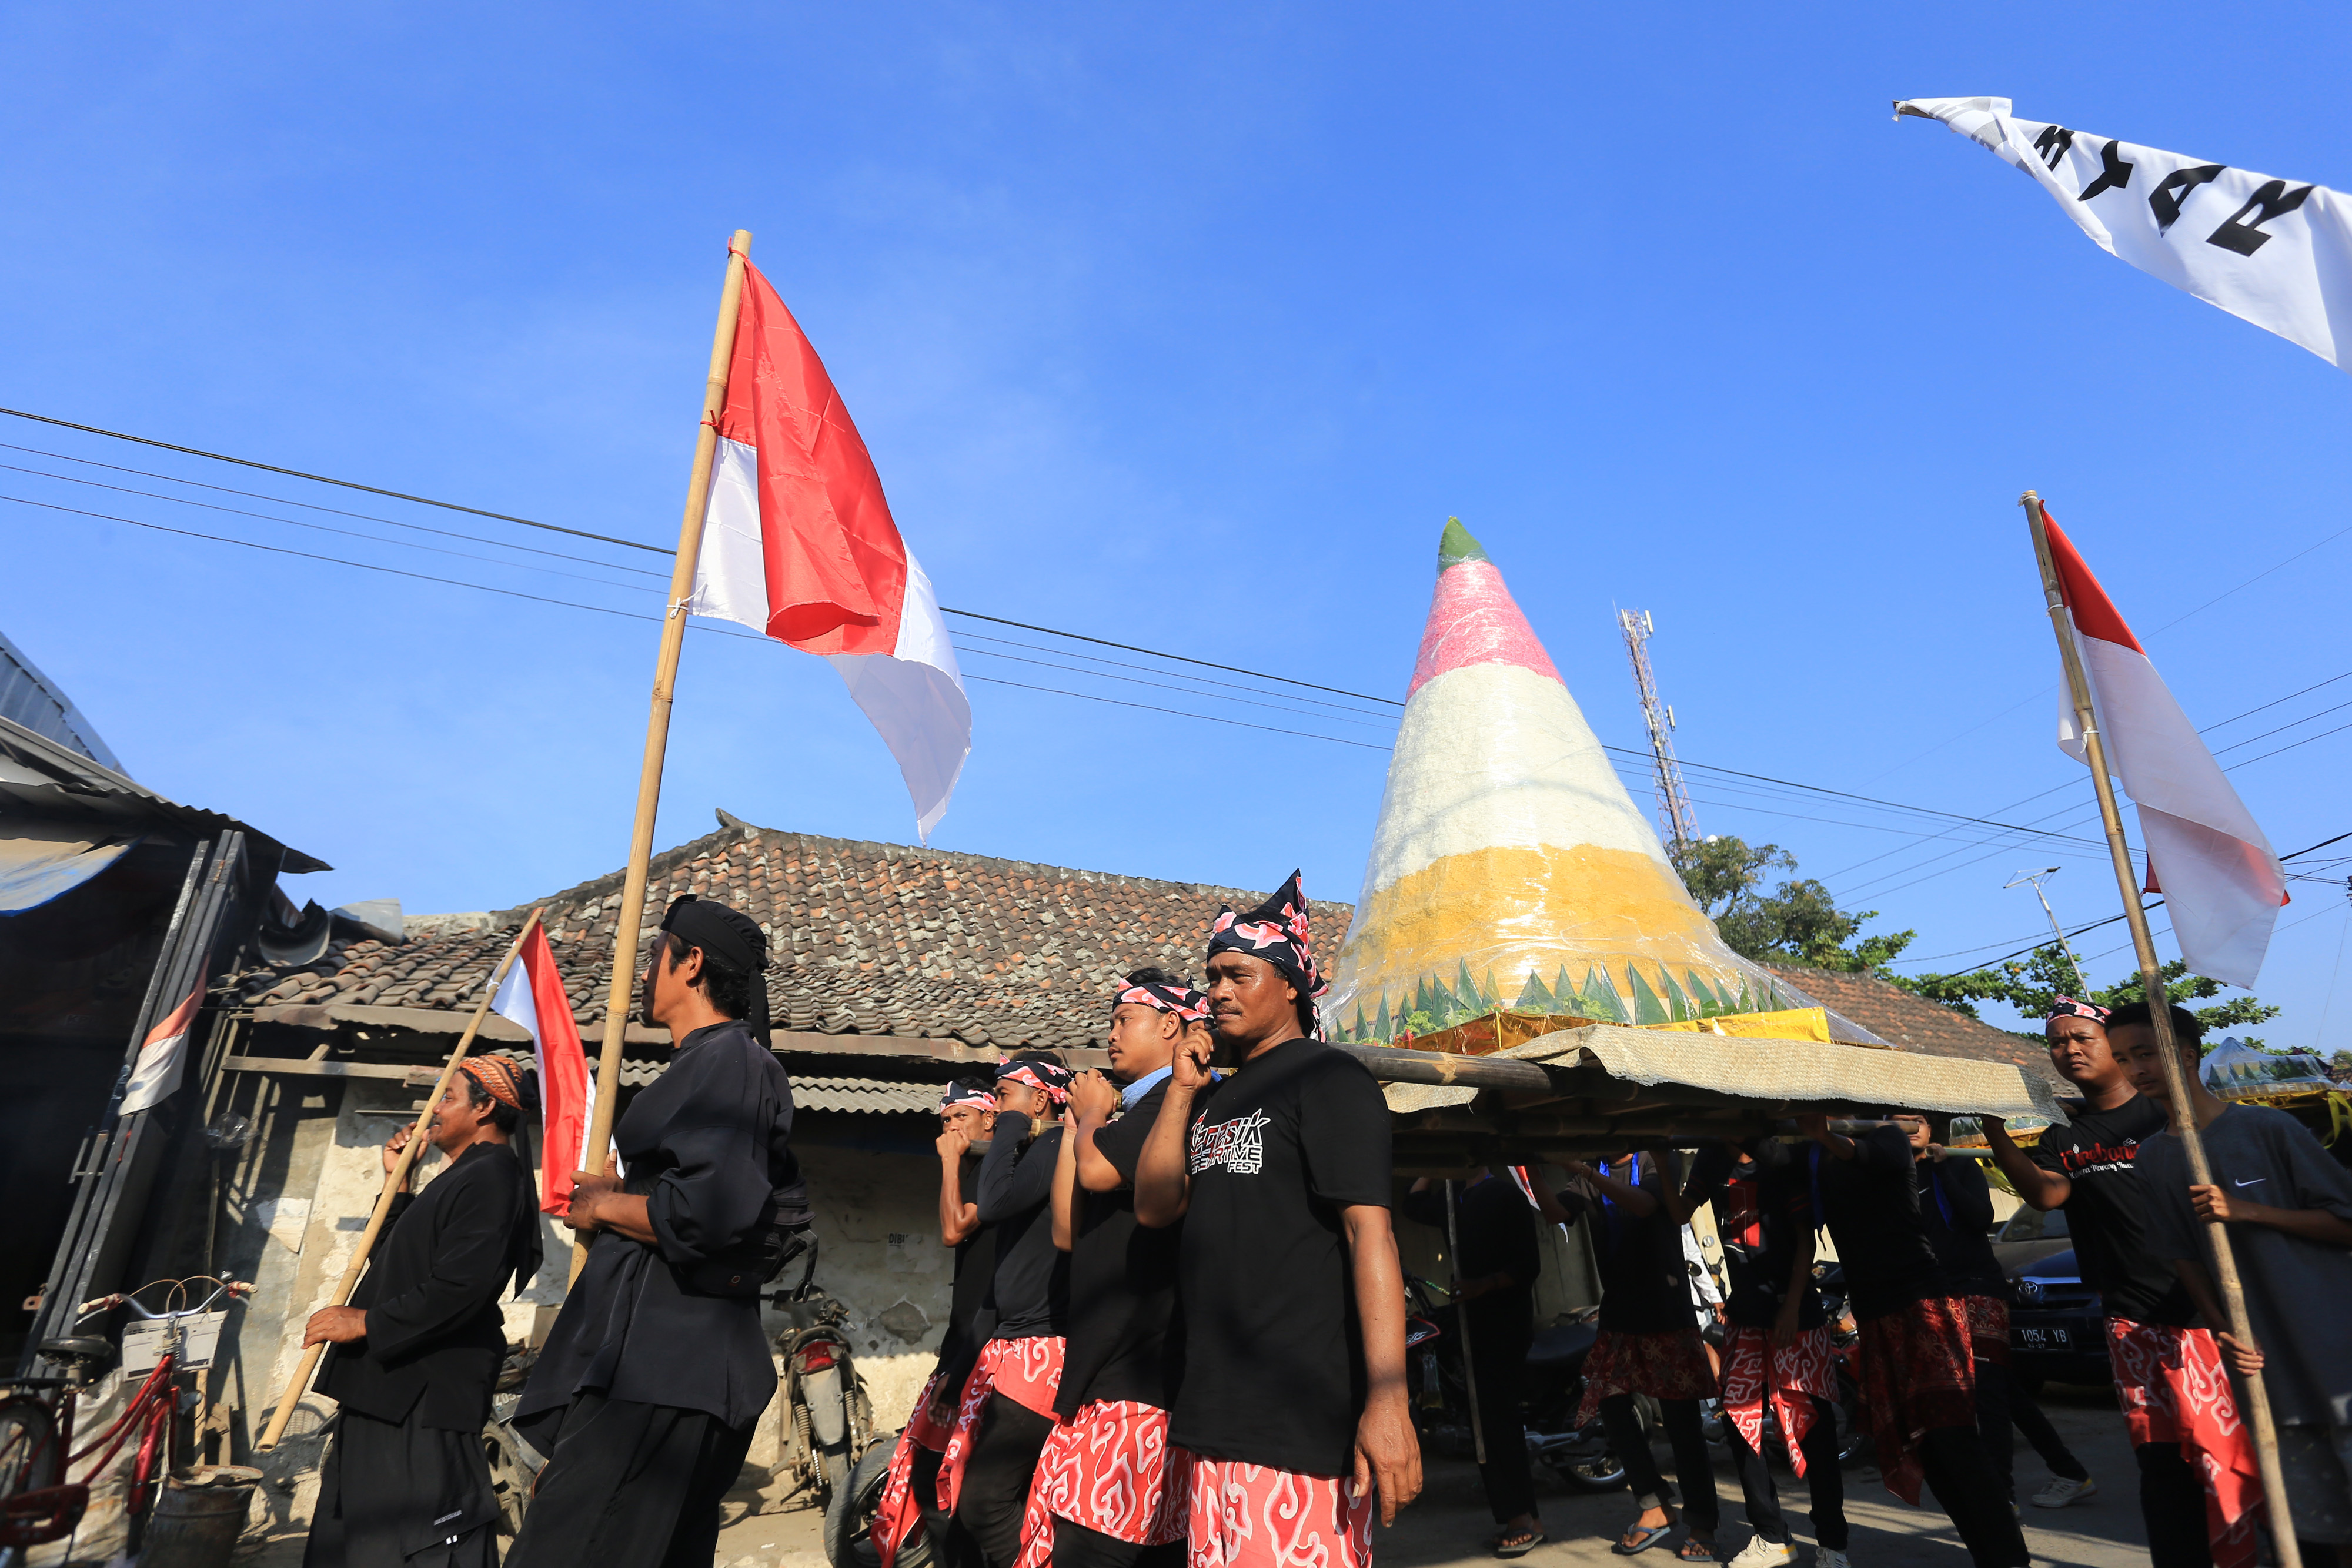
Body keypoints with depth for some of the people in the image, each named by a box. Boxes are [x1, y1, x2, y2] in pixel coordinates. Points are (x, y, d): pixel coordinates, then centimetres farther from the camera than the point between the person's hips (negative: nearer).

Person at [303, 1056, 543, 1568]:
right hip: (388, 1393, 11)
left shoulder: (491, 1175, -16)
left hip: (425, 1401, -11)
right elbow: (404, 1265, 21)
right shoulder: (466, 1176, 19)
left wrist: (365, 1323, -17)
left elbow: (461, 1287, -26)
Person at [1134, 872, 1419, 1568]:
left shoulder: (1327, 1078, -8)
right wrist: (1182, 1090, 1)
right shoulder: (1217, 1097, 15)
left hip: (1302, 1417, -7)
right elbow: (1155, 1208, 9)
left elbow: (1369, 1228, -17)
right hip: (1216, 1413, 8)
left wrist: (1387, 1398, -25)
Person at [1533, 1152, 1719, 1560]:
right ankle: (1655, 1506, 18)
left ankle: (1702, 1525, 11)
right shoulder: (1591, 1177, 8)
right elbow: (1556, 1213, -7)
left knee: (1681, 1419, 0)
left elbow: (1643, 1205, -25)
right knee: (1612, 1407, 2)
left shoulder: (1652, 1163, -5)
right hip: (1618, 1311, 4)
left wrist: (1583, 1170, -33)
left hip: (1666, 1308, -4)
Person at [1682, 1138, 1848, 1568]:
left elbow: (1805, 1238, -10)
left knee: (1811, 1423, -2)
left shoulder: (1782, 1158, -11)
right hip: (1745, 1312, 5)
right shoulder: (1711, 1160, 4)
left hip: (1794, 1310, -5)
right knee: (1738, 1419, 5)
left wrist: (1792, 1308, -13)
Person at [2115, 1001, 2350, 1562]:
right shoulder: (2152, 1158, 5)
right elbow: (2183, 1258, 6)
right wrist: (2224, 1331, -7)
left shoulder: (2267, 1128, -6)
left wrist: (2249, 1211, -18)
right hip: (2269, 1364, 3)